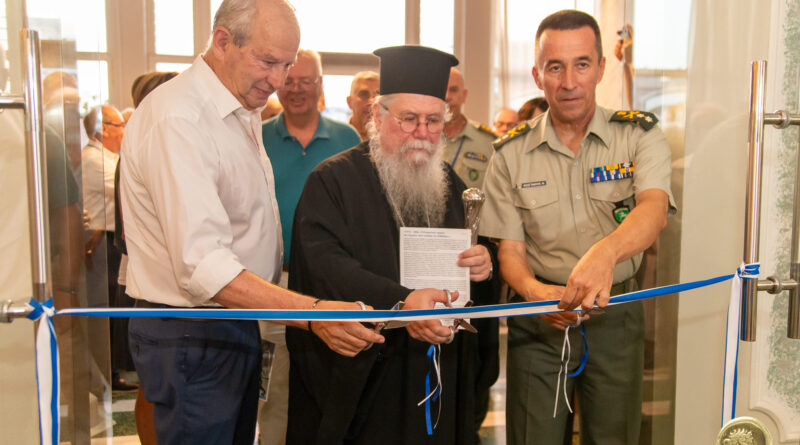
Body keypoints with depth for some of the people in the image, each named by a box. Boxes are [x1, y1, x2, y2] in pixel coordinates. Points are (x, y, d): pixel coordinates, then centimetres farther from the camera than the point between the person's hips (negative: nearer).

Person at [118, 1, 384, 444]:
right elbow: (201, 265, -30)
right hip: (191, 336, -9)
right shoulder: (176, 120, -22)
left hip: (237, 324, 9)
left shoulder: (244, 113, 11)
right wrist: (312, 311, -36)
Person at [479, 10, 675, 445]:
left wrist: (604, 252, -44)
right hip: (537, 320, 0)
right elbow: (510, 249, -2)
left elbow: (654, 208, -22)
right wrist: (537, 292, -24)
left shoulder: (639, 135, -4)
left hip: (614, 314, 0)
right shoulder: (510, 154, -1)